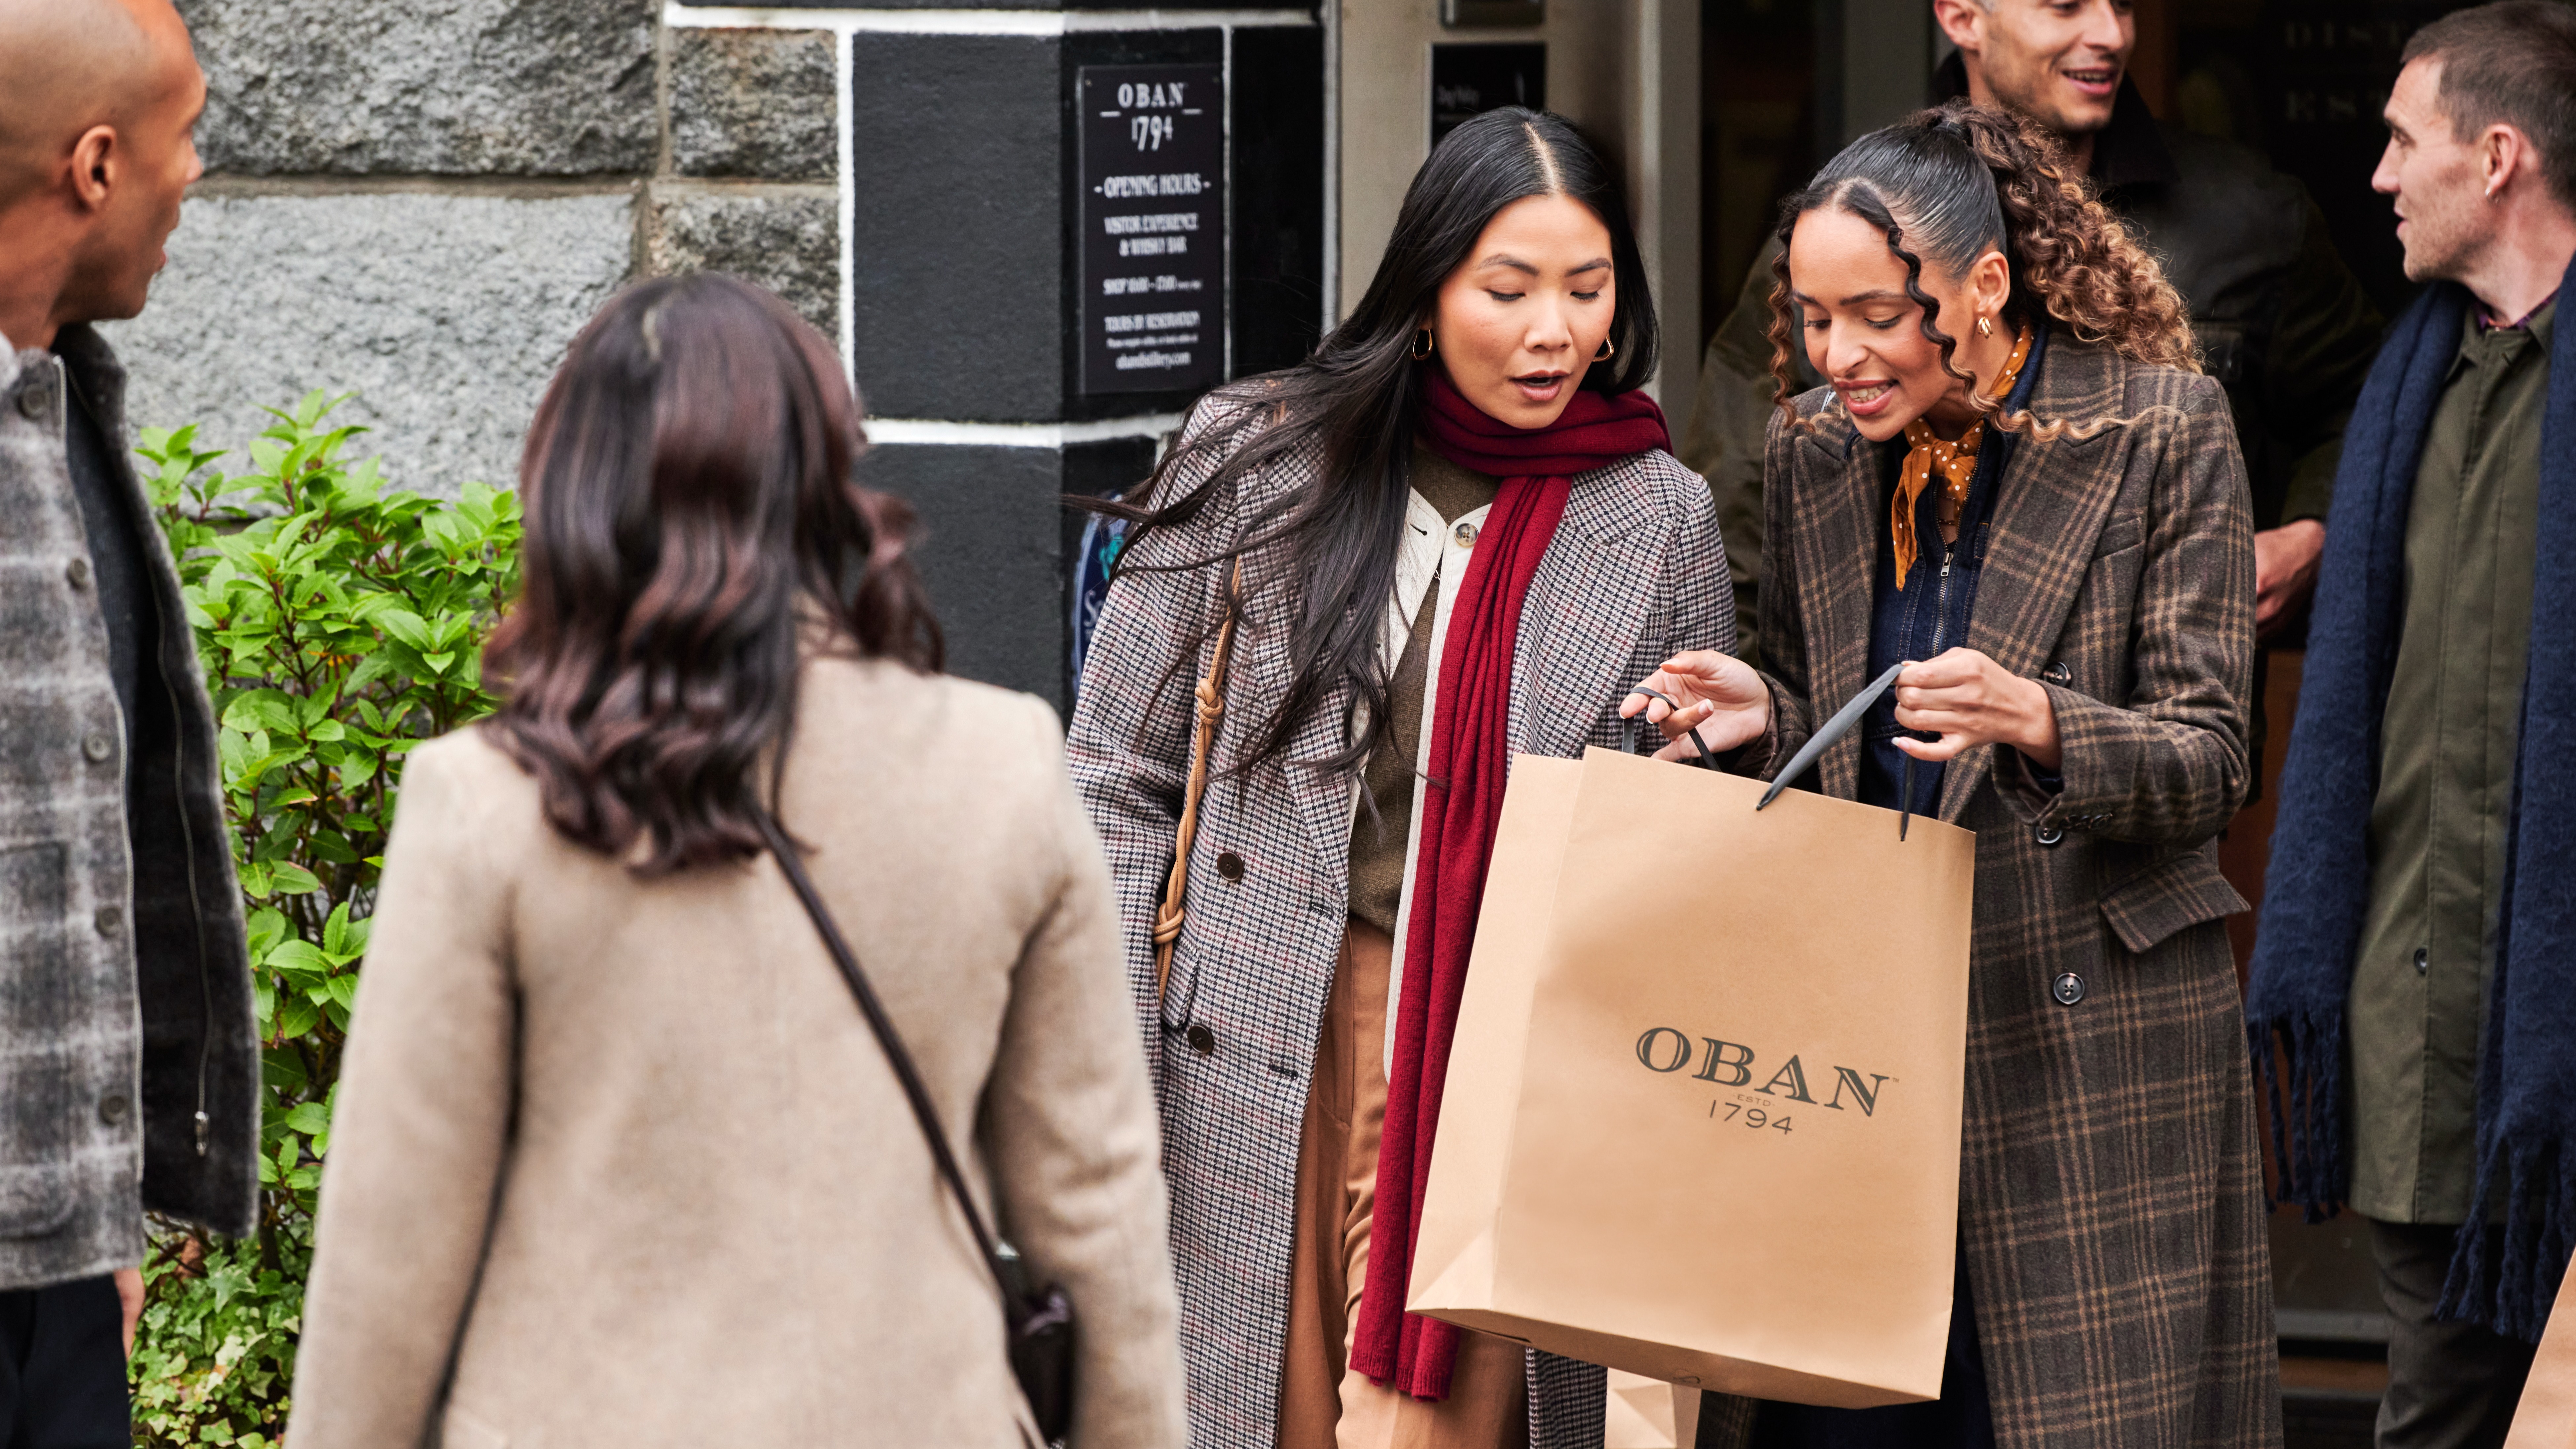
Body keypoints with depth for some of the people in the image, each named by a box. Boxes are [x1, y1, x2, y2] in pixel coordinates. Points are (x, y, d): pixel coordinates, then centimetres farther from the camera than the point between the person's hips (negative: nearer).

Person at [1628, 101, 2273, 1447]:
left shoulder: (2159, 431, -6)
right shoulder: (1814, 447, 7)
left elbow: (2205, 764, -8)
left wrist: (2033, 721, -26)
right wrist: (1759, 719, -5)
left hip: (2092, 1026, -4)